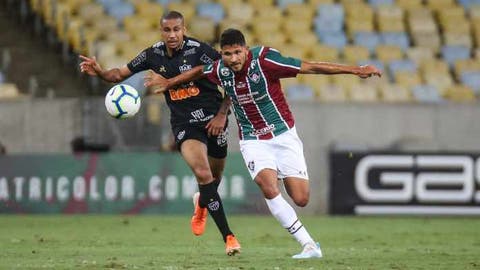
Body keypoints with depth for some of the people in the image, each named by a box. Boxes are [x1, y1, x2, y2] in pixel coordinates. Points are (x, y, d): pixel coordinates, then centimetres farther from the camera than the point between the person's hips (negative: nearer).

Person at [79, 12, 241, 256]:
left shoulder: (199, 50, -14)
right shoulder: (154, 55, -3)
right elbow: (121, 73, 7)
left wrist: (222, 115, -12)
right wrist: (100, 72, -14)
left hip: (213, 120, -1)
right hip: (184, 124, 1)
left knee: (215, 176, 15)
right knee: (203, 173, -22)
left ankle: (201, 204, 55)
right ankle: (228, 237, -18)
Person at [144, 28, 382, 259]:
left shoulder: (264, 60, -19)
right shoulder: (219, 70, -7)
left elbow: (309, 67, -18)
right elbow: (199, 71, 17)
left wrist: (355, 70, -20)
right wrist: (169, 82, 31)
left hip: (283, 134, -2)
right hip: (253, 141, 2)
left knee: (300, 199, -10)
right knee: (268, 187, -24)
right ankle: (309, 245, -18)